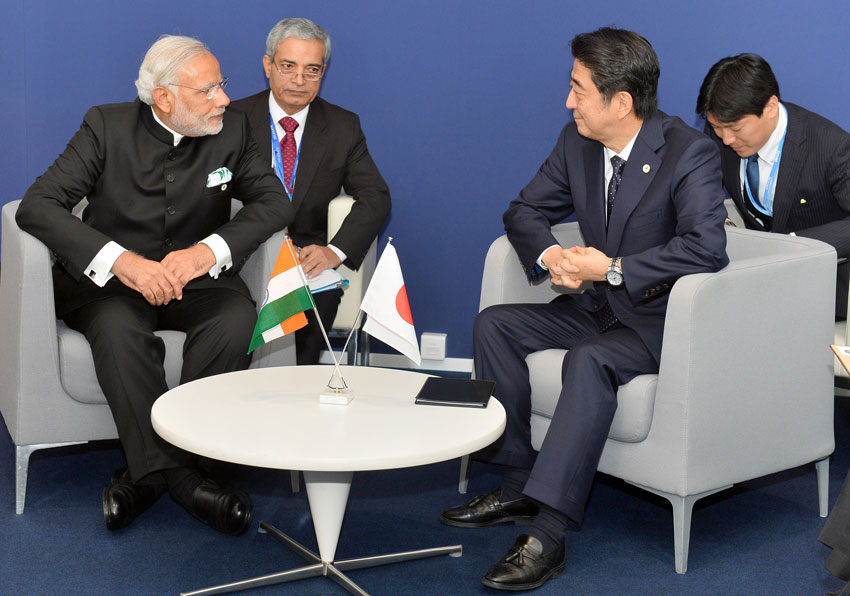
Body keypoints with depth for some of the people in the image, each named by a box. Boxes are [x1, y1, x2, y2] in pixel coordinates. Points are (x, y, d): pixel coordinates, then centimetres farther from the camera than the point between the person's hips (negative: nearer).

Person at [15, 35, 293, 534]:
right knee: (118, 325, -35)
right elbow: (37, 206, -15)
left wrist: (209, 250, -25)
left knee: (238, 319, -30)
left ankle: (148, 473, -26)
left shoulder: (232, 129, 2)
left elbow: (274, 200, -5)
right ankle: (180, 475, -33)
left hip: (195, 278, 2)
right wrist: (121, 260, -32)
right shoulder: (108, 126, -6)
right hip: (111, 280, -2)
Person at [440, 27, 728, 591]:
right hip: (599, 306, 8)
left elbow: (708, 248, -30)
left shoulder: (690, 153, -18)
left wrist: (615, 269, -26)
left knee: (589, 361, -35)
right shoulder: (577, 142, 2)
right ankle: (518, 484, -2)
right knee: (495, 323, -5)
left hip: (660, 319, -8)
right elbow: (525, 210, 11)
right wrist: (549, 255, -12)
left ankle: (547, 535, -35)